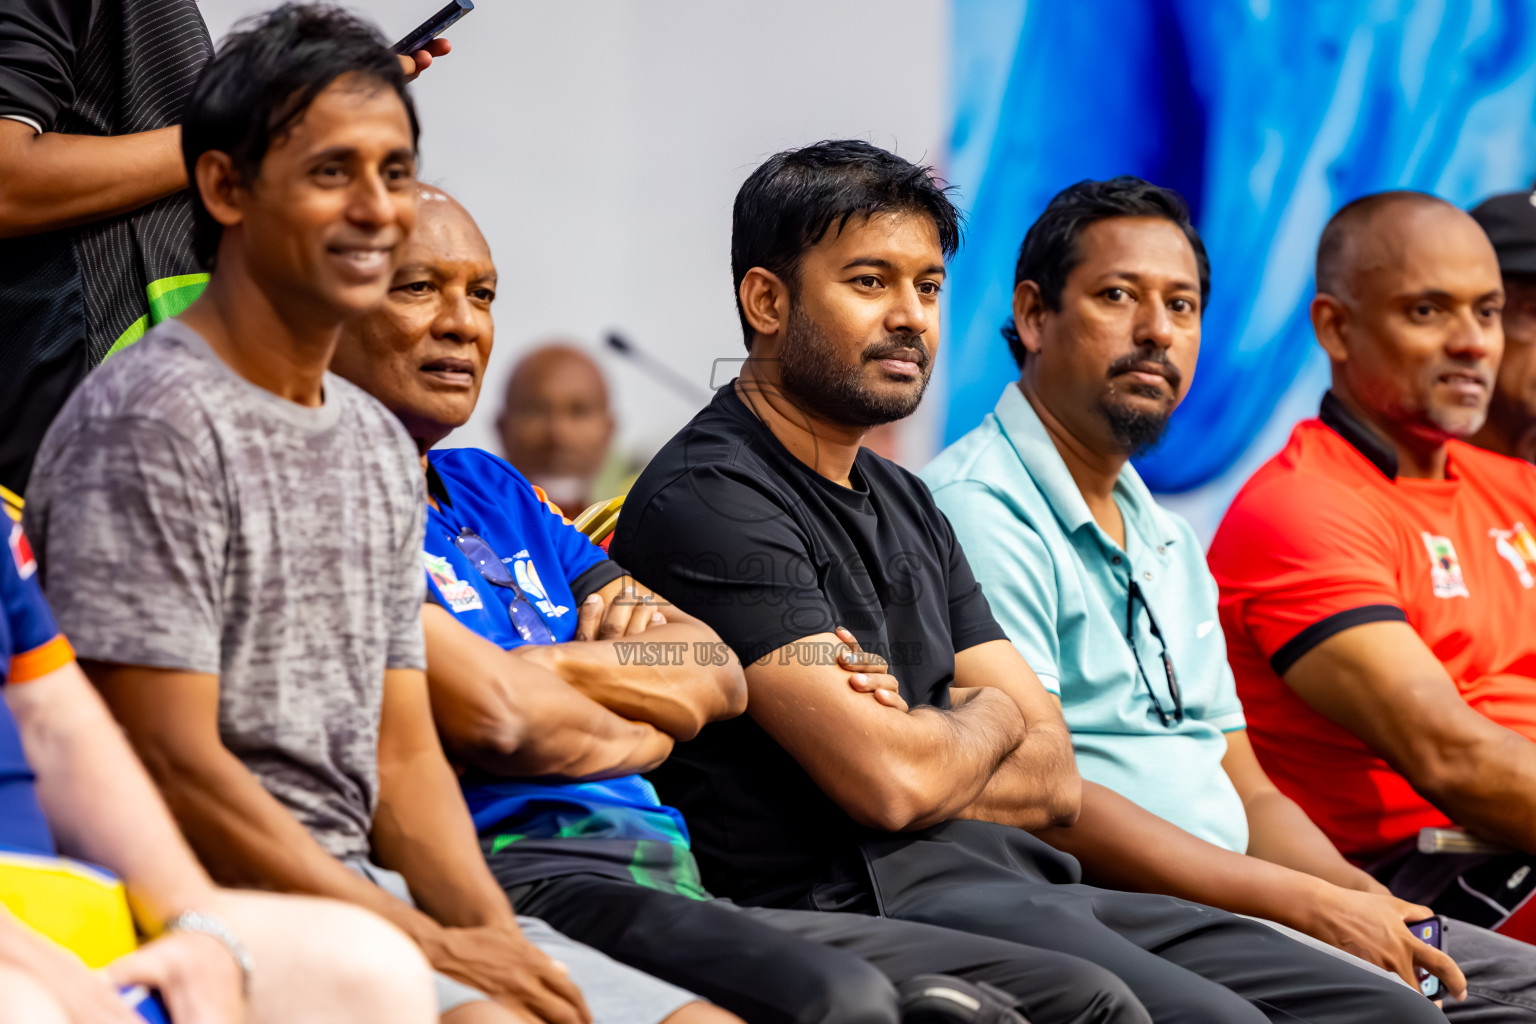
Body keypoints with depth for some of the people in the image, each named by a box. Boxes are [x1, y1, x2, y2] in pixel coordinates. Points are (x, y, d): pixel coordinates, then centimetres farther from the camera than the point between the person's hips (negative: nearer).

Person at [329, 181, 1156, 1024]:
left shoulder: (493, 489, 26)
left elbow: (717, 672, 17)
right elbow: (493, 715, -14)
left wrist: (553, 666, -2)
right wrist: (641, 733, 6)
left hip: (675, 883, 8)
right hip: (525, 881, -8)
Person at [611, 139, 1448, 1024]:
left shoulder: (904, 505, 23)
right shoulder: (705, 500, -6)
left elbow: (1054, 776, 16)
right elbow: (887, 781, -15)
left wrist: (916, 741, -4)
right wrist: (986, 715, 7)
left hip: (1018, 884, 9)